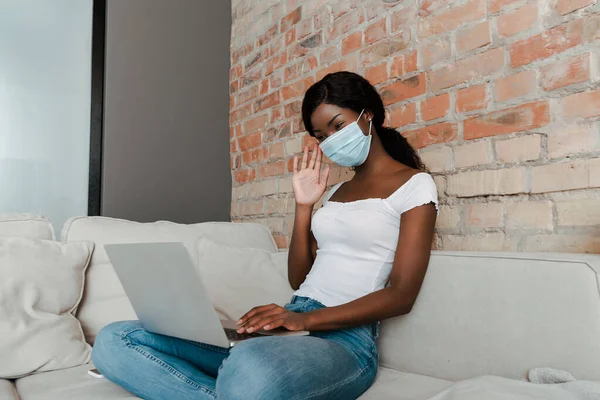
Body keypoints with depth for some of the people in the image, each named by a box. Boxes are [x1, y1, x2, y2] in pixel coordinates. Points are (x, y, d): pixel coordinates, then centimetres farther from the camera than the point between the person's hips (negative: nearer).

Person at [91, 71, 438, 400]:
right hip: (289, 327, 8)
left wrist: (306, 318, -21)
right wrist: (304, 206, 8)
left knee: (252, 369, -46)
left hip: (344, 339, -7)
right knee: (115, 342, -8)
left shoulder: (414, 184, 2)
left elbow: (401, 295, -10)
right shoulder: (336, 191, 22)